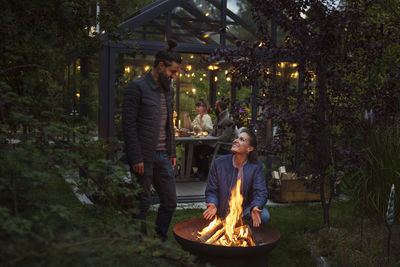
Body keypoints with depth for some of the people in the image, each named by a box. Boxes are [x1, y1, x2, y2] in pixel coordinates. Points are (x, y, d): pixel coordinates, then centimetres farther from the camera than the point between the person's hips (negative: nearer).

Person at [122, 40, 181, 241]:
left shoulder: (168, 90, 13)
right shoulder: (136, 87, -10)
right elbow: (128, 124, -14)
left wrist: (172, 152, 14)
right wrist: (136, 158, -17)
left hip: (163, 156, 7)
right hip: (144, 157, -7)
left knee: (170, 201, 10)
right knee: (142, 204, 4)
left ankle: (160, 241, 26)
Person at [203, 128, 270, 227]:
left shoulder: (256, 167, -8)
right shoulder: (219, 163, -6)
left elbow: (261, 192, -15)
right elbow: (211, 191, -4)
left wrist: (255, 207, -37)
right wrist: (213, 204, -26)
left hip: (244, 211, -1)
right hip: (221, 214, 1)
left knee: (264, 216, -26)